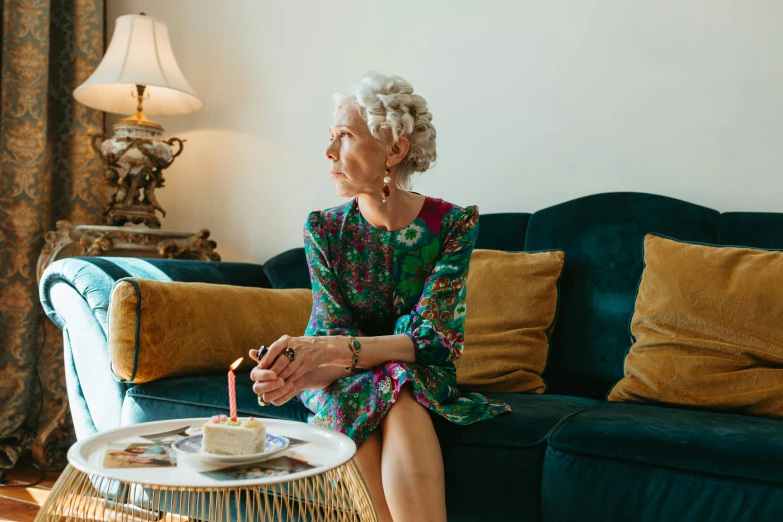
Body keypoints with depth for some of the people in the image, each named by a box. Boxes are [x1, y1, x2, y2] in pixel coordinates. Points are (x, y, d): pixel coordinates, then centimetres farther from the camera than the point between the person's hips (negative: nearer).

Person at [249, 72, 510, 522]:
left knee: (397, 401, -35)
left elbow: (432, 339, -18)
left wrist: (334, 349, -34)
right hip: (346, 384, 2)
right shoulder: (324, 228, -4)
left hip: (419, 381, -1)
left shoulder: (453, 224, -11)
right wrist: (303, 372, -34)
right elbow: (332, 332, -9)